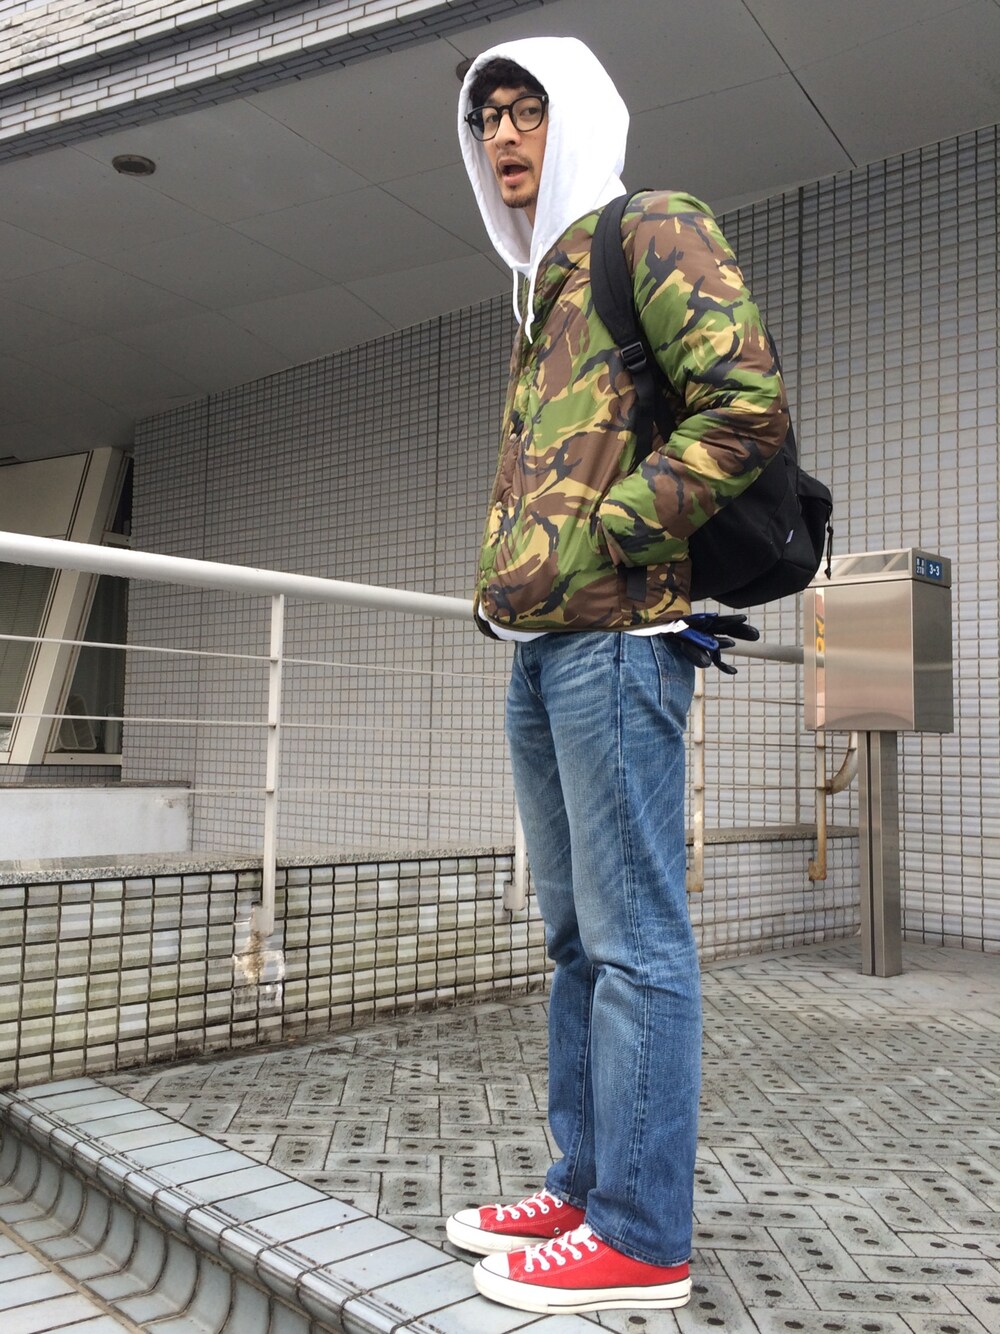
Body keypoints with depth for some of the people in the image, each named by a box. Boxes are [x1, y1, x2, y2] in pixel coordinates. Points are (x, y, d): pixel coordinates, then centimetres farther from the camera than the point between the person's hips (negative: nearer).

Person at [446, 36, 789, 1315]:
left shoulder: (651, 229, 1)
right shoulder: (542, 298, 27)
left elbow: (749, 403, -14)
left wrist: (601, 538, -13)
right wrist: (503, 576, 13)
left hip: (615, 636, -9)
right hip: (539, 649, 10)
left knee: (632, 935, -6)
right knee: (577, 934, 11)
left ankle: (640, 1238, 4)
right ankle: (581, 1189, 22)